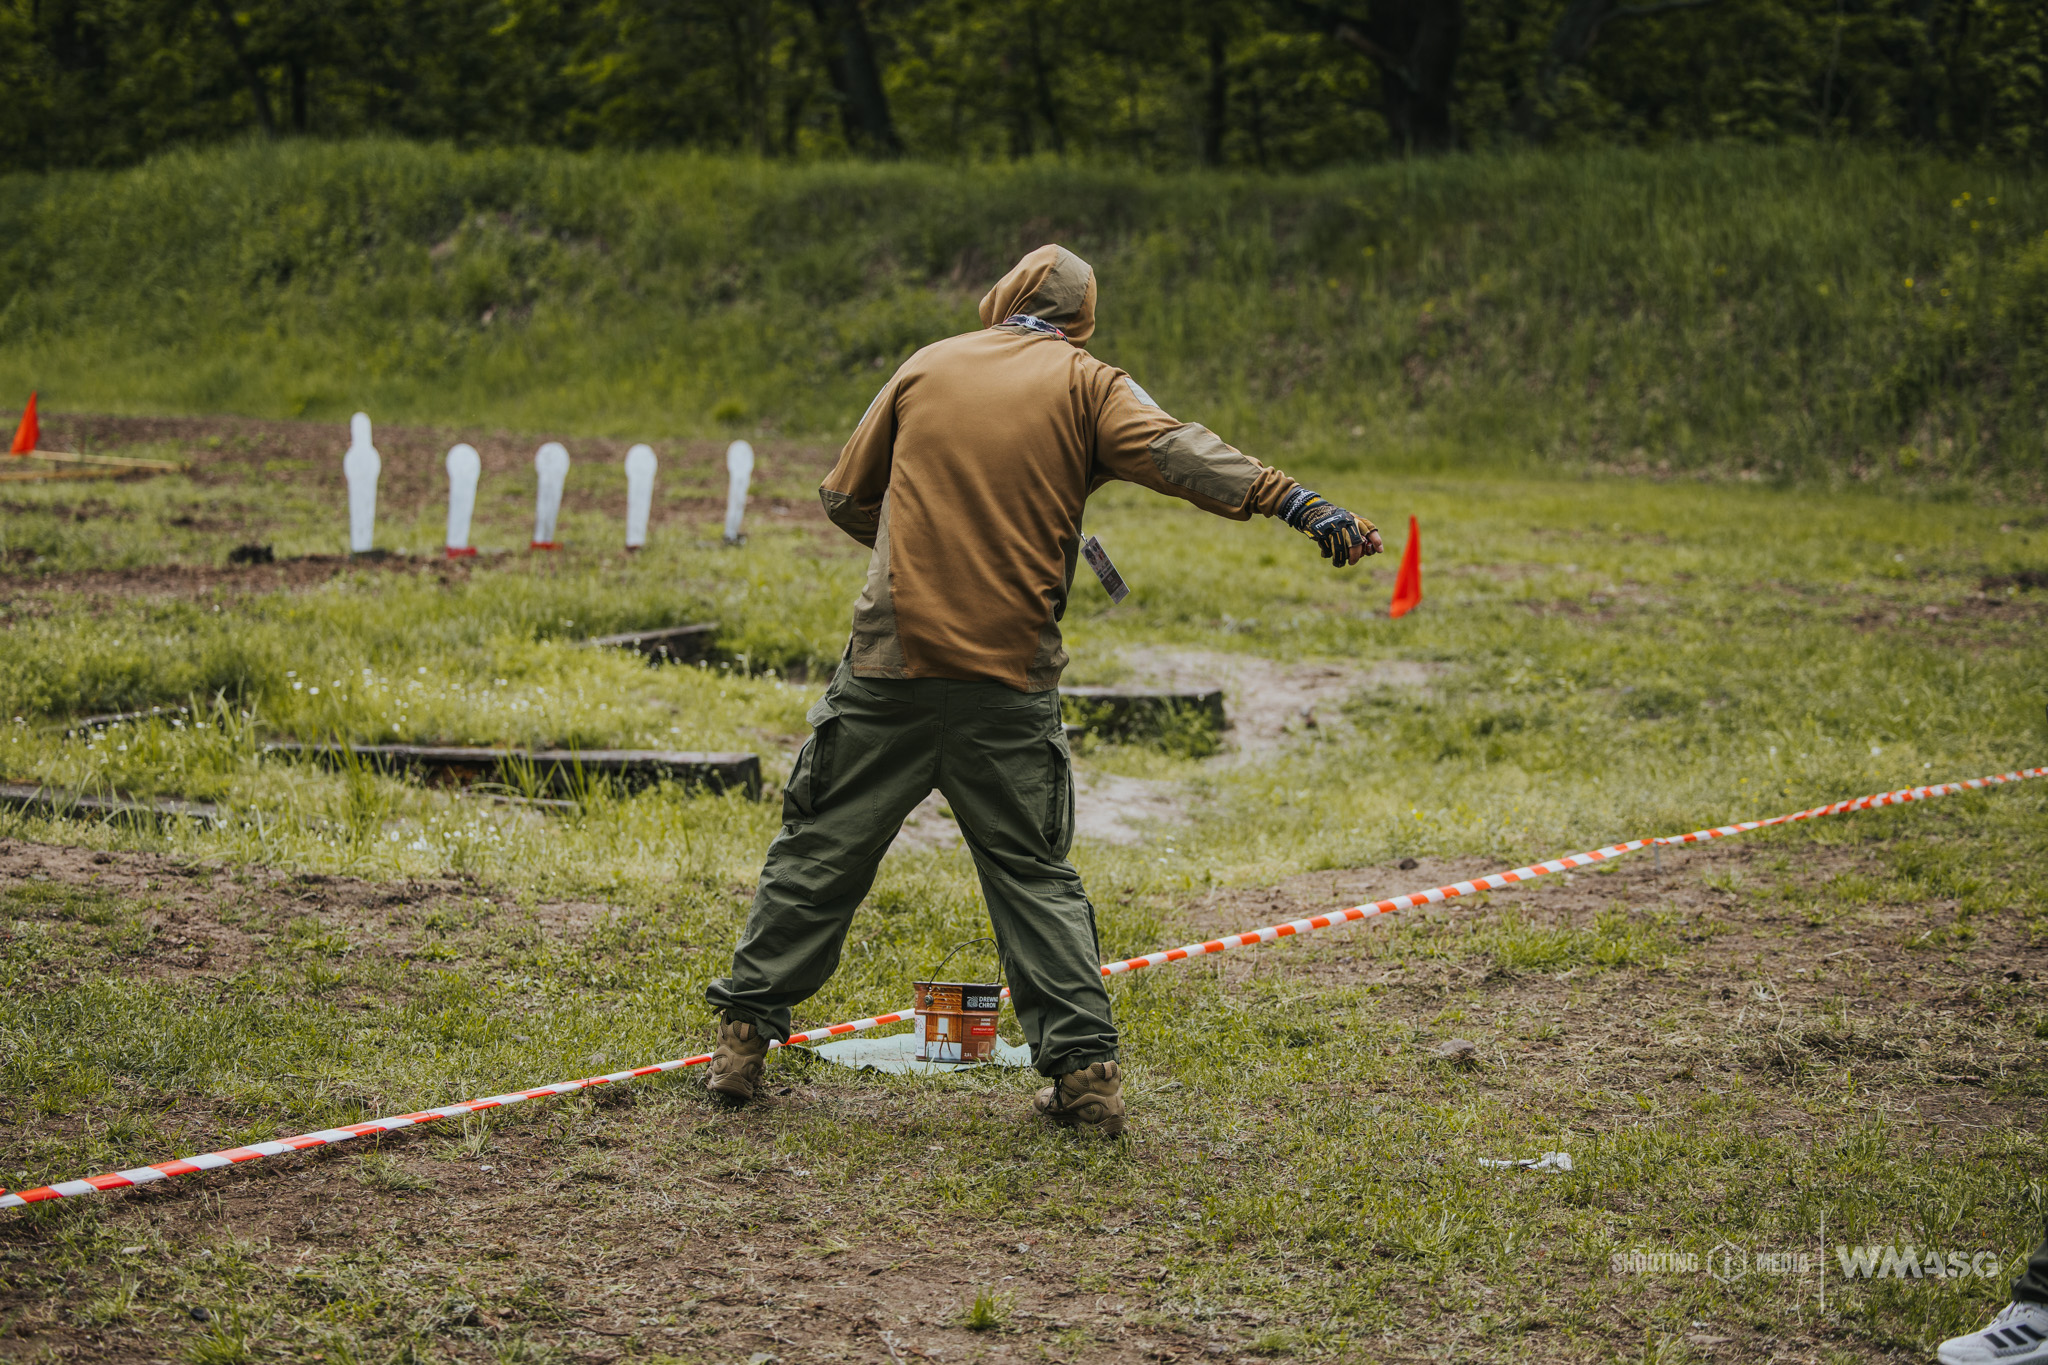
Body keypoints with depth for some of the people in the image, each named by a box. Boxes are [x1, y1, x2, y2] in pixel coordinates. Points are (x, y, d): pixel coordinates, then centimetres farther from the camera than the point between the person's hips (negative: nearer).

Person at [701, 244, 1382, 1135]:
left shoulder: (928, 367, 11)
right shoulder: (1085, 386, 3)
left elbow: (845, 497, 17)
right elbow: (1179, 456, -14)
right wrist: (1303, 506, -20)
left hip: (892, 658, 1)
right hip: (1008, 677, -1)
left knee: (821, 851, 10)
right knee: (1034, 874, 8)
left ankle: (744, 1035, 14)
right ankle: (1085, 1069, 2)